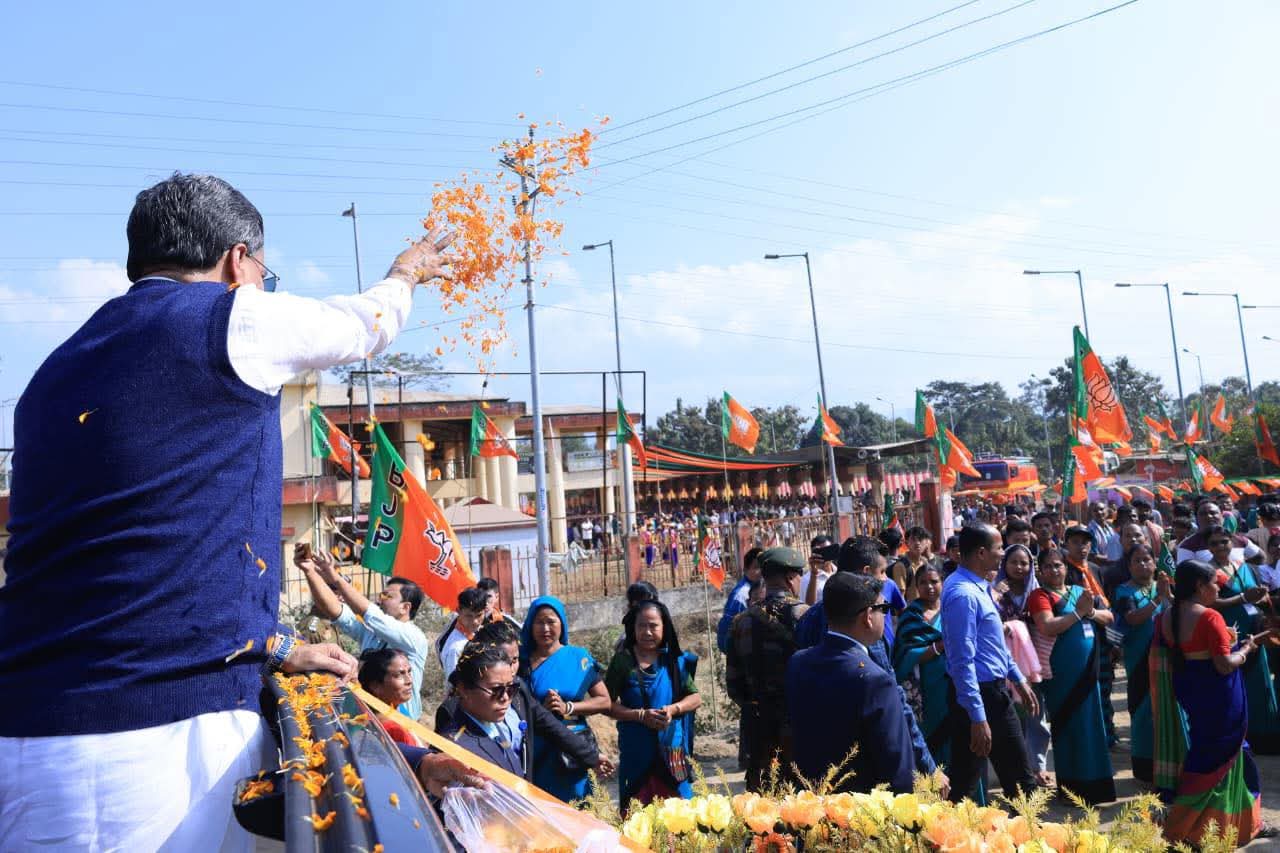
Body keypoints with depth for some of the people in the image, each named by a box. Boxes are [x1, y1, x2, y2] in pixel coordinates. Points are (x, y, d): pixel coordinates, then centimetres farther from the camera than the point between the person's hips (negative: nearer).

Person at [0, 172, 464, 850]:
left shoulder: (62, 368, 17)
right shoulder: (231, 317, -5)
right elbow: (368, 322, 15)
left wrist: (273, 645, 26)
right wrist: (407, 272, 39)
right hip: (168, 726, -8)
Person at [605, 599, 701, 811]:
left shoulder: (674, 660, 5)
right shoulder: (623, 661, -1)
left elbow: (695, 698, 8)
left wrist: (673, 709, -11)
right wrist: (640, 715, -15)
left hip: (671, 749, 2)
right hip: (635, 750, -1)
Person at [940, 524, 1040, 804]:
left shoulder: (978, 587, 8)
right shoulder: (963, 594, -24)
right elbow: (963, 661, -26)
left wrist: (1018, 679, 23)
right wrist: (977, 717, -27)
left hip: (995, 691, 10)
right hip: (978, 695, -10)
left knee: (1017, 773, 20)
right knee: (963, 782, 2)